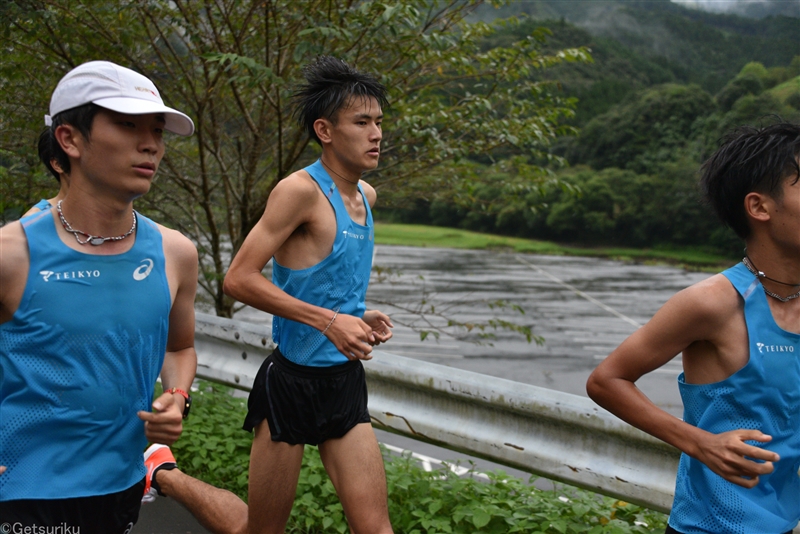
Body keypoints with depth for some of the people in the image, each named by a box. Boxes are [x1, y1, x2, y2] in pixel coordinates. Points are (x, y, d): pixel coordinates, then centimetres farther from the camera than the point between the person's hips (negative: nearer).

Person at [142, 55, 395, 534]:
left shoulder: (366, 196, 9)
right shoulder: (301, 190, -16)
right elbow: (239, 279, -21)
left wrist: (362, 317, 7)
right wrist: (329, 321, -24)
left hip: (347, 384, 7)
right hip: (293, 382, -7)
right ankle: (164, 474, 33)